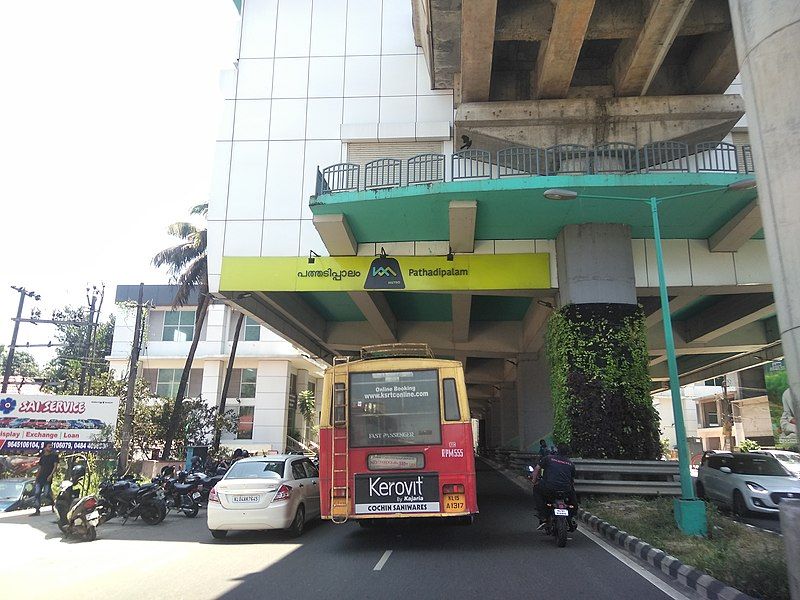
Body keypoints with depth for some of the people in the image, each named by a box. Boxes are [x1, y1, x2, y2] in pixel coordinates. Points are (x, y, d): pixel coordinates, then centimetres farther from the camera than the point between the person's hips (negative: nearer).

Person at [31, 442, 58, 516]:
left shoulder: (54, 455, 2)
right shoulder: (42, 457, 14)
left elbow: (55, 466, -5)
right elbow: (40, 468, 19)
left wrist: (51, 475, -16)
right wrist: (37, 477, 11)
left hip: (47, 478, -5)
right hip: (40, 478, 5)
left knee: (47, 493, -7)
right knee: (37, 493, -1)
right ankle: (37, 511, 3)